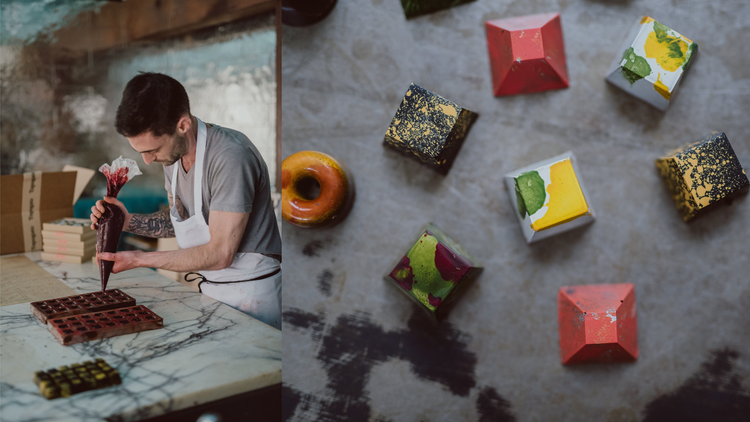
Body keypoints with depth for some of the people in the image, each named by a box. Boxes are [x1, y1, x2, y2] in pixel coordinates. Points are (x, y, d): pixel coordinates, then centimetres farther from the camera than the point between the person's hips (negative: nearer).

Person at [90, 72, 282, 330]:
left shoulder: (230, 157, -26)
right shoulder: (173, 151, 1)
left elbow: (219, 254, -25)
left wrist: (140, 259, -19)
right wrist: (129, 222, -3)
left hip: (249, 292, -7)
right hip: (208, 288, 7)